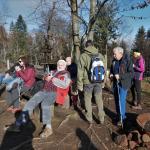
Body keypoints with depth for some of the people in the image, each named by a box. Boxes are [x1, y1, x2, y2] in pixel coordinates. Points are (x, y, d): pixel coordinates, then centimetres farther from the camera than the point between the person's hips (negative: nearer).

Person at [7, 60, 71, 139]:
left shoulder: (66, 74, 9)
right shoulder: (54, 71, 31)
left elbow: (65, 85, -8)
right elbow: (45, 78, 31)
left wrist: (53, 79, -6)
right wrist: (47, 77, 8)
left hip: (54, 92, -7)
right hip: (44, 90, 7)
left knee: (45, 104, -38)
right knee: (30, 103, -11)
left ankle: (48, 128, -35)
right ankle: (18, 124, -8)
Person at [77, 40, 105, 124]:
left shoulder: (83, 56, -8)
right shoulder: (100, 55, 3)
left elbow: (80, 71, -8)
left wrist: (80, 84, -2)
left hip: (88, 82, -3)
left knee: (88, 99, 12)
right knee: (99, 99, 13)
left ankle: (90, 119, 20)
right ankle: (102, 119, 20)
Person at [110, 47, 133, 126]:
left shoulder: (127, 60, -15)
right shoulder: (114, 60, 4)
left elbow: (131, 73, -18)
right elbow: (111, 69, 19)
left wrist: (120, 76, -26)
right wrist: (111, 74, -3)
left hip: (123, 84, -7)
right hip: (115, 83, 7)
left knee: (121, 101, -7)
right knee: (117, 100, 15)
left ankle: (122, 118, 10)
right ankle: (119, 115, 32)